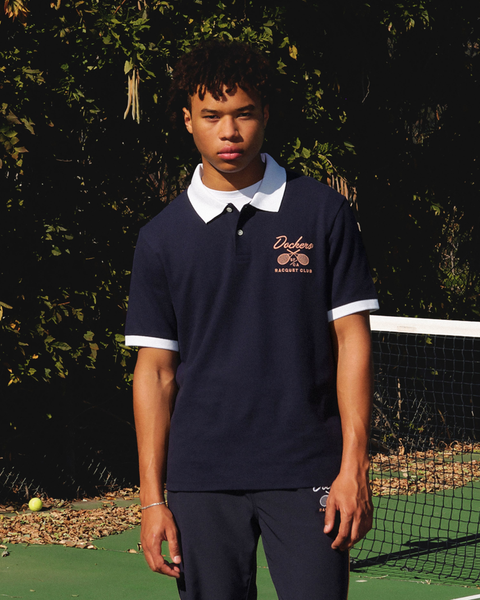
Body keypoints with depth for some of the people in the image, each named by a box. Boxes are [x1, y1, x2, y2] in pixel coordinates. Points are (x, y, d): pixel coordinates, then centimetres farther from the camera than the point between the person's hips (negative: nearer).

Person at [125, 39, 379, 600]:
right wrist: (152, 498, 1)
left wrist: (354, 468, -6)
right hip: (199, 482, 1)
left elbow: (352, 339, 2)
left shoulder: (322, 211, 3)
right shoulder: (161, 237, 6)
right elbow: (155, 370, 6)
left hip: (306, 475, -1)